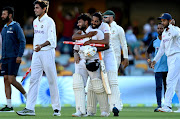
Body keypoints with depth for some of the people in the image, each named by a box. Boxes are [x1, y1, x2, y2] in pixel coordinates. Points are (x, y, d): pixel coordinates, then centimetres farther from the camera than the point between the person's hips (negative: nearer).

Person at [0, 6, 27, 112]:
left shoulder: (16, 26, -6)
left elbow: (22, 41, -12)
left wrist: (20, 56, -21)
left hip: (14, 58, -8)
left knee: (11, 80, -14)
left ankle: (26, 95, 7)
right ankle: (9, 106, 1)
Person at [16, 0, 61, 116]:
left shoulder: (49, 21, -8)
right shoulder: (35, 22, 16)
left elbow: (51, 39, -16)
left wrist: (41, 46, -31)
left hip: (47, 53, -7)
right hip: (37, 53, 7)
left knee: (52, 81, -1)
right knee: (33, 80, -1)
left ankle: (57, 108, 6)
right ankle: (30, 108, -5)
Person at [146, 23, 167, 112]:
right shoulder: (154, 42, 10)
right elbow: (148, 52, 21)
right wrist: (148, 60, 2)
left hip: (167, 67, -1)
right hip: (158, 68, 1)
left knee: (167, 87, 5)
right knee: (158, 87, -4)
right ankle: (159, 105, -6)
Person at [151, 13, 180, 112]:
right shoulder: (164, 33, 17)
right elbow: (162, 48, 24)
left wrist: (170, 25, -20)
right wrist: (155, 60, 22)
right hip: (169, 59, 9)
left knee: (170, 81, -16)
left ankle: (167, 105, -21)